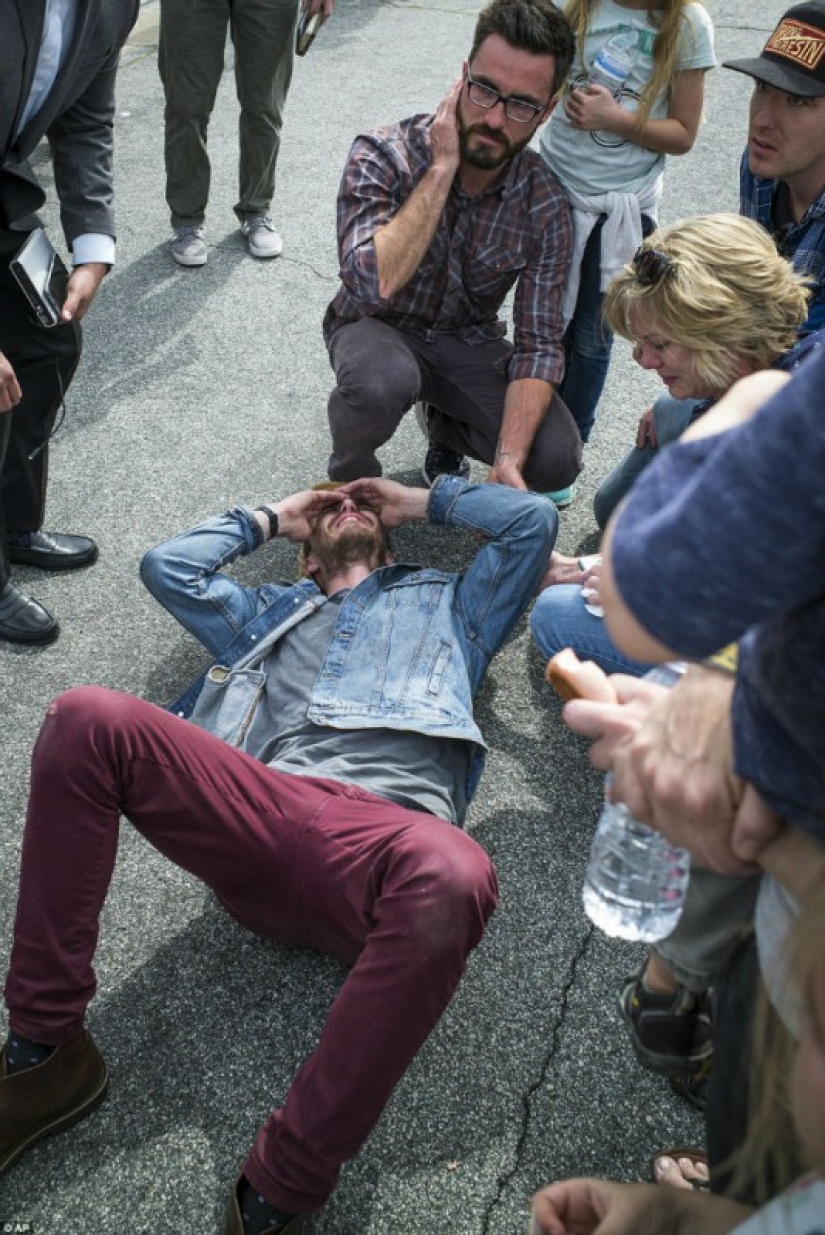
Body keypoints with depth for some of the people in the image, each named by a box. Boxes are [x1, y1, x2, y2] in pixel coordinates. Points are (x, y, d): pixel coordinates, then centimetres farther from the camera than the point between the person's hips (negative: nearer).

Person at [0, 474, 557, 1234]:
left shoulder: (449, 603, 35)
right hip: (258, 816, 3)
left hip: (382, 834, -2)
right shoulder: (272, 612, 40)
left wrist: (423, 501, 37)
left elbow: (533, 519, 27)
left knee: (453, 878, -41)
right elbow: (167, 566, 36)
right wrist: (269, 517, 43)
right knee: (86, 719, -22)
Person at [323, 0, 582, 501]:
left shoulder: (545, 203, -15)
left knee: (555, 461, -19)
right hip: (379, 329, -3)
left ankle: (446, 427, 15)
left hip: (469, 341, 3)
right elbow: (373, 283, -37)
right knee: (381, 380, -40)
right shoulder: (384, 155, -22)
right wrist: (442, 168, -34)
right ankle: (352, 474, -3)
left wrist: (508, 460, -31)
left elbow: (539, 343, -17)